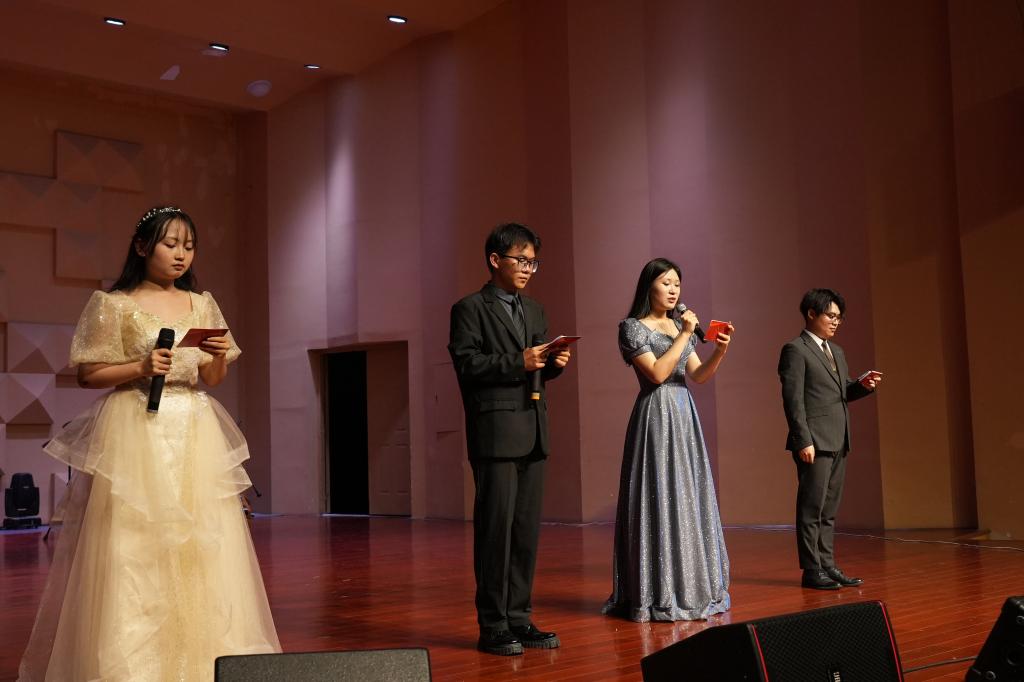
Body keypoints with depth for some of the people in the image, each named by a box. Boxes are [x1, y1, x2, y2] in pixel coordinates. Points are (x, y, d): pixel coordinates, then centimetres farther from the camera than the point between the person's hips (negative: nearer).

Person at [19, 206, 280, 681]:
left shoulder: (202, 304, 12)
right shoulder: (113, 304, 0)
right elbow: (88, 375, -1)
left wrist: (219, 356, -5)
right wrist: (141, 367, -15)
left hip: (195, 433, 4)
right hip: (136, 433, -4)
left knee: (202, 548, 2)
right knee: (132, 549, -6)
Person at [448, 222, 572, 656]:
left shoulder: (534, 311, 19)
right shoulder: (470, 309, -1)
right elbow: (466, 364, -11)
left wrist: (553, 364, 1)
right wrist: (517, 362, -19)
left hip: (533, 434, 7)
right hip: (495, 433, -7)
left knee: (527, 530, 8)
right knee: (496, 527, -3)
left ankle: (519, 619, 17)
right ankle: (492, 625, 5)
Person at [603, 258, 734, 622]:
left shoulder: (679, 325, 15)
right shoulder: (632, 327, -4)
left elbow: (698, 376, 10)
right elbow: (657, 373, -14)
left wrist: (719, 351, -7)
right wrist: (684, 336, -12)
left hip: (685, 415, 7)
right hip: (656, 418, -7)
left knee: (688, 498, 7)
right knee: (661, 499, -7)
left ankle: (689, 587, 15)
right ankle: (660, 594, 0)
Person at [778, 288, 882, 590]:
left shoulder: (837, 352, 19)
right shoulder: (795, 350, -6)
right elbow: (793, 399, -12)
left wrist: (863, 385, -1)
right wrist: (803, 441, -18)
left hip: (838, 442, 8)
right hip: (815, 441, -8)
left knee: (829, 509, 11)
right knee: (812, 508, -3)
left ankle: (827, 565, 17)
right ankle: (811, 570, 2)